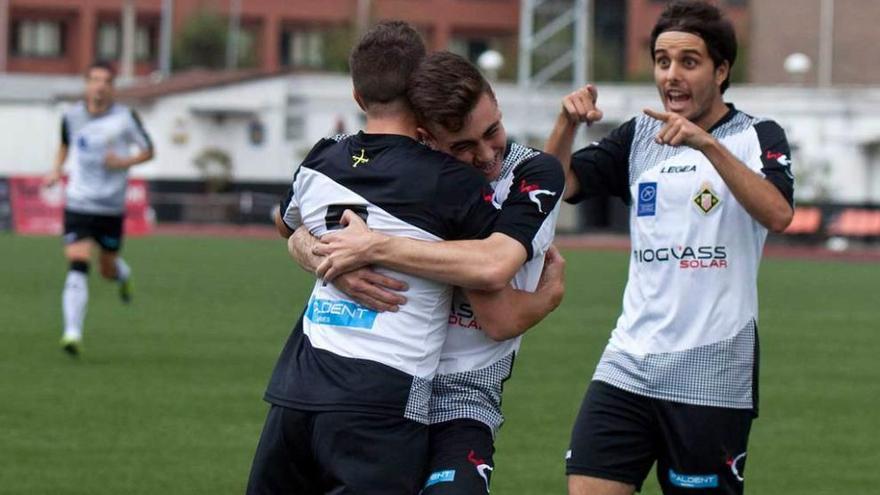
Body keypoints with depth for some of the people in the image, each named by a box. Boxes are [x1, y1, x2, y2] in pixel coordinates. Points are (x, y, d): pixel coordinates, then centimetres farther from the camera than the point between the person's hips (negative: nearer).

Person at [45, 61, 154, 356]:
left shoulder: (125, 118, -6)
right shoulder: (71, 116, 1)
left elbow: (148, 151, 4)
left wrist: (125, 162, -15)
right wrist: (57, 170, 6)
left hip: (111, 207, 0)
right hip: (78, 204, 0)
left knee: (108, 270, 13)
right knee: (77, 267, -16)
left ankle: (123, 275, 52)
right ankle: (73, 333, -19)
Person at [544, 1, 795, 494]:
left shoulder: (757, 136, -1)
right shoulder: (639, 136, 13)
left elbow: (778, 214, -20)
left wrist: (708, 144, -30)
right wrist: (568, 123, -11)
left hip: (714, 375, -4)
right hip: (629, 365, 4)